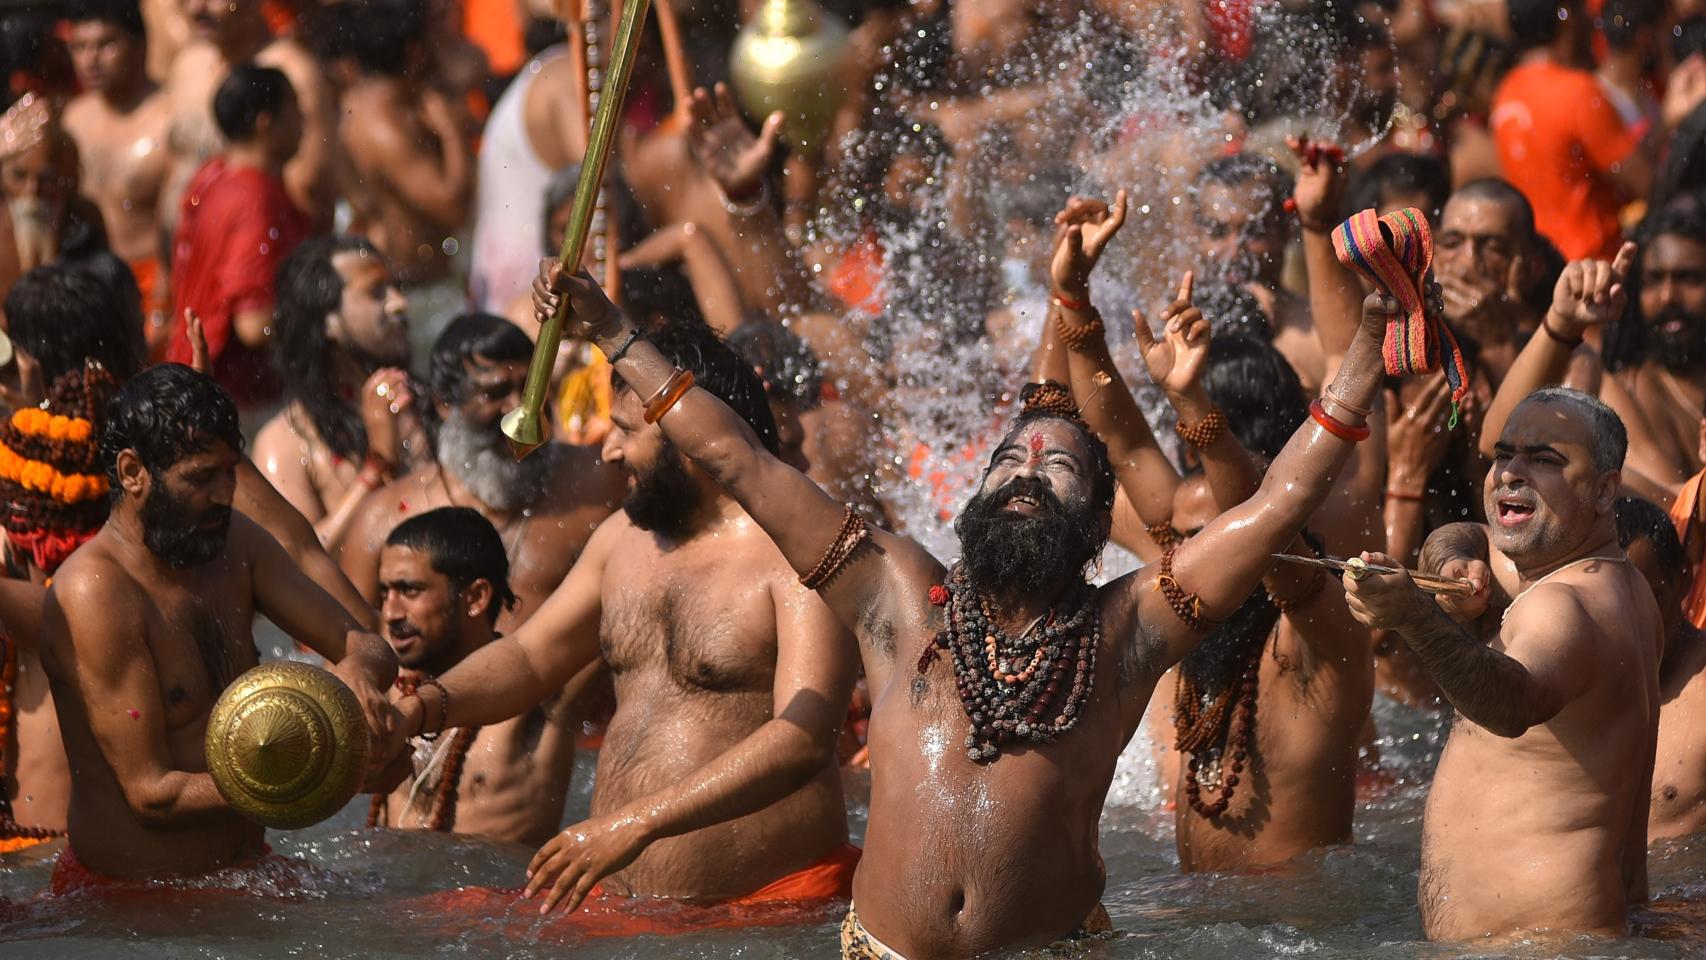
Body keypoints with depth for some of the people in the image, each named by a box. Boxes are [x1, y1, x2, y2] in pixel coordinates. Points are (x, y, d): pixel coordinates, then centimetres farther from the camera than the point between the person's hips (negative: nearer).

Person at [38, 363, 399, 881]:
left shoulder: (235, 542, 7)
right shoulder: (94, 595, -18)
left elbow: (369, 647, 10)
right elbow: (151, 793, -20)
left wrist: (358, 669, -16)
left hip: (241, 875, 7)